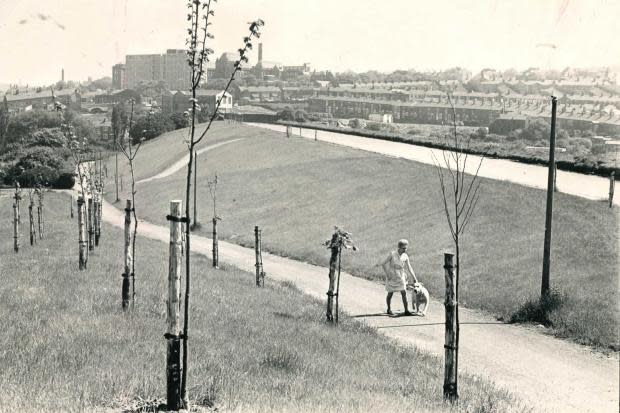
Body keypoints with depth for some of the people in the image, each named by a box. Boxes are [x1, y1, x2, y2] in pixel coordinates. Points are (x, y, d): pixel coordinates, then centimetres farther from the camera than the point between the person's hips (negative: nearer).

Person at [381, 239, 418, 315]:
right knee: (390, 294, 7)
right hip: (391, 277, -2)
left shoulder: (405, 257, -5)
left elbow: (409, 269, 0)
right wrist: (387, 274, -15)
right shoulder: (392, 254, -15)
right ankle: (389, 309, 25)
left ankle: (406, 310, -6)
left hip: (400, 277, 2)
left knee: (404, 293, -7)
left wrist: (415, 279, -2)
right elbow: (383, 264, -11)